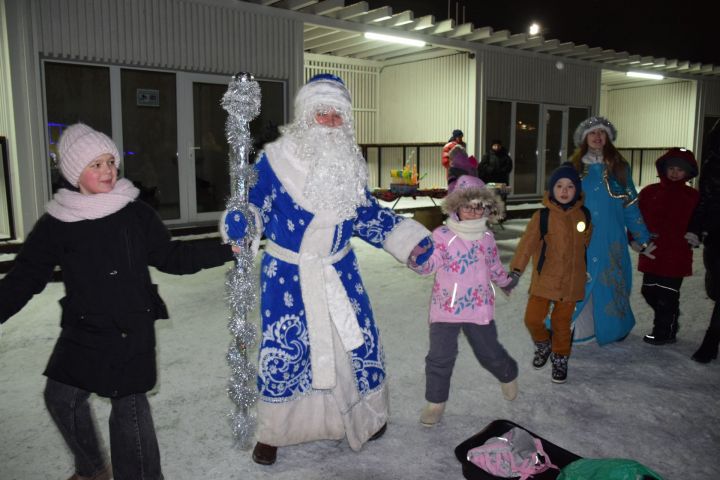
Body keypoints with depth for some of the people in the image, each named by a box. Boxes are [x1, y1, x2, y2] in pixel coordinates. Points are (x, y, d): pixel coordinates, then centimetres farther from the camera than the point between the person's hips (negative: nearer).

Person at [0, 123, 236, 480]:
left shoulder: (136, 213, -3)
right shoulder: (55, 223, -1)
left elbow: (170, 256, 3)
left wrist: (226, 252, -4)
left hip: (131, 330, -3)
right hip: (81, 331, 3)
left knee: (128, 403, -3)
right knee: (61, 397, 14)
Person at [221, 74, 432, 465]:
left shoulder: (351, 163, 2)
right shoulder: (276, 159, -11)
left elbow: (368, 214, 11)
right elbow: (253, 206, -11)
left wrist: (410, 240, 8)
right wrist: (239, 227, -34)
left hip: (339, 273, 4)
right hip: (287, 274, -3)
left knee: (358, 341, 11)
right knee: (282, 348, 3)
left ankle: (364, 416, 39)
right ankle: (272, 433, 27)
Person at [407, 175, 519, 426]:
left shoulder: (486, 236, 5)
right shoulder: (442, 235, -11)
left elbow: (494, 266, 22)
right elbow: (429, 264, -20)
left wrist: (507, 282, 36)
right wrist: (417, 259, -41)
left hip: (480, 308, 3)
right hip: (445, 308, -3)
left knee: (490, 353, 15)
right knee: (440, 356, -2)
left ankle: (509, 375, 48)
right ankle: (435, 401, 19)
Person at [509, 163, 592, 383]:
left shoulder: (583, 215, 1)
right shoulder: (542, 216, -9)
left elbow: (587, 241, 16)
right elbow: (527, 243, -16)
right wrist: (516, 269, -26)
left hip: (571, 281, 2)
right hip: (544, 279, -1)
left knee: (562, 323, 8)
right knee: (533, 318, -6)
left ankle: (560, 359, 32)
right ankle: (543, 345, 27)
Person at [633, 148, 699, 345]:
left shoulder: (693, 196, 2)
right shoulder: (649, 192, 5)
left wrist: (693, 236, -13)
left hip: (676, 256, -3)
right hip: (651, 253, 3)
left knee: (667, 295, 1)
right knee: (649, 292, 12)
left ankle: (664, 332, 16)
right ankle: (666, 325, 32)